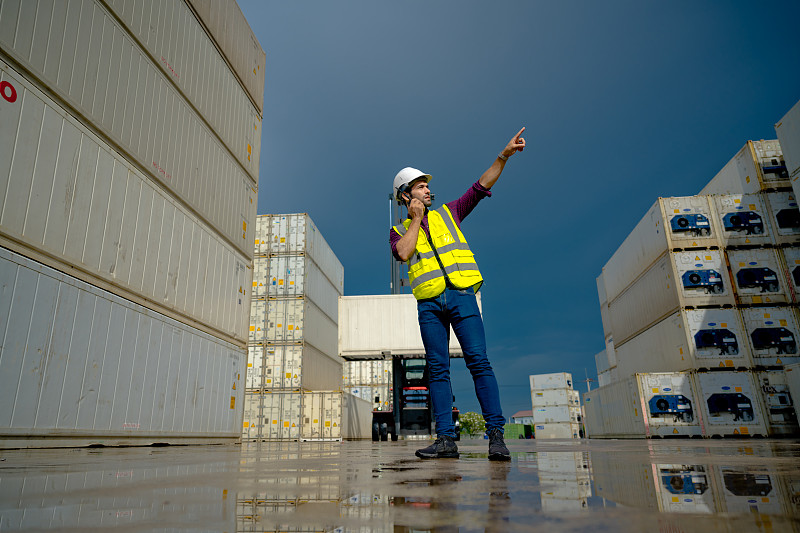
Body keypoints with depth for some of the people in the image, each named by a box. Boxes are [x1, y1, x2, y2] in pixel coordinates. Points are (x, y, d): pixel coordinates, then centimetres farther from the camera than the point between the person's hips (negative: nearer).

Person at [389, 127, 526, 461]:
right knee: (437, 368, -1)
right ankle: (446, 439, 1)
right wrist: (416, 218, 1)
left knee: (478, 360, -10)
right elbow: (403, 253, -6)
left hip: (460, 295, 0)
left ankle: (496, 435, -8)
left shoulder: (448, 213, 19)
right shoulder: (399, 230, 16)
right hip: (428, 304, 1)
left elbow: (481, 186, 13)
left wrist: (504, 155, 5)